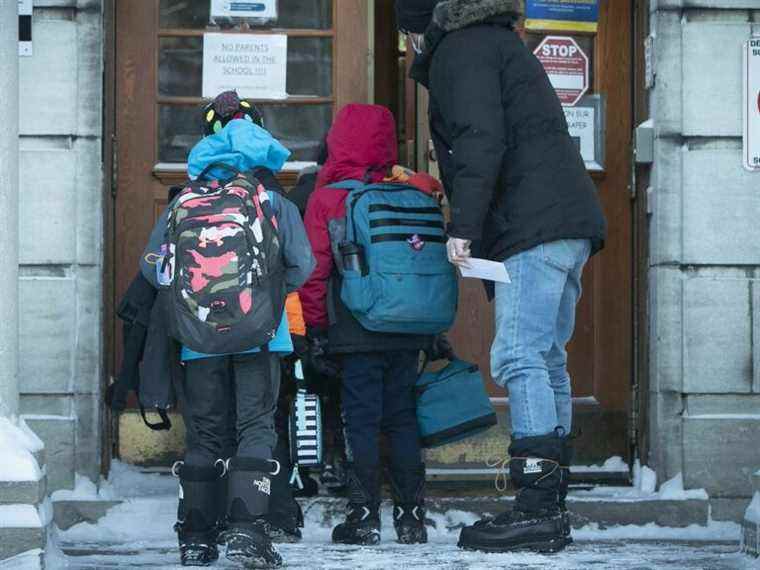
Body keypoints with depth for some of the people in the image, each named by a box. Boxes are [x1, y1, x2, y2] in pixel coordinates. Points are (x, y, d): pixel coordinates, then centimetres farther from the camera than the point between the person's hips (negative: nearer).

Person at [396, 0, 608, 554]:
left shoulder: (461, 50, -1)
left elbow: (481, 142, -16)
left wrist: (463, 226, -20)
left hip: (534, 225, -10)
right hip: (570, 220, 10)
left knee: (519, 359, -14)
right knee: (546, 362, 10)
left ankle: (537, 510, -19)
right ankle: (551, 512, 11)